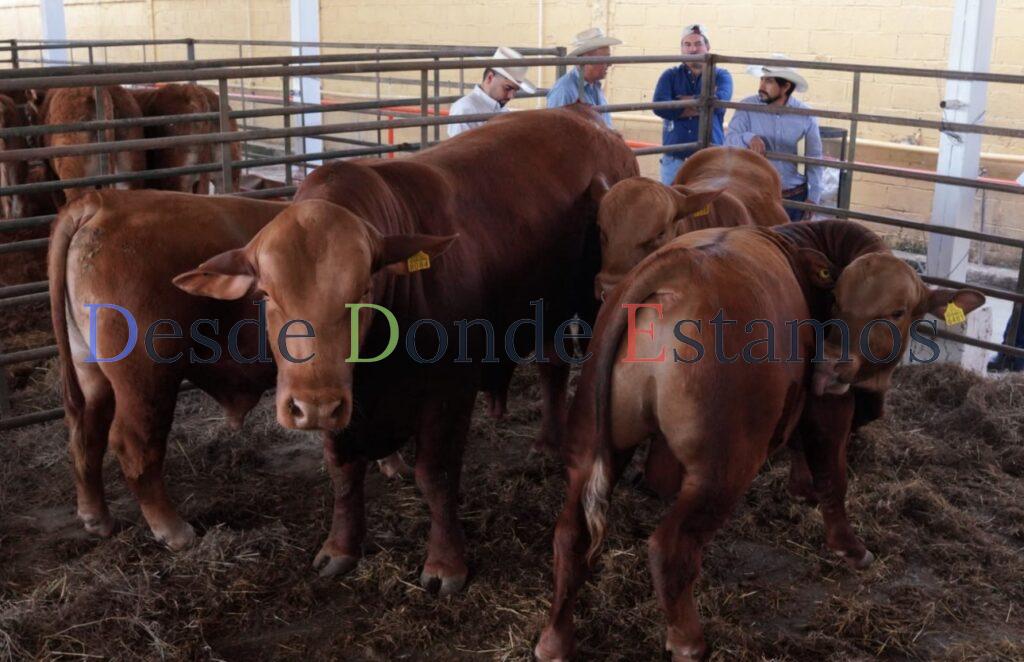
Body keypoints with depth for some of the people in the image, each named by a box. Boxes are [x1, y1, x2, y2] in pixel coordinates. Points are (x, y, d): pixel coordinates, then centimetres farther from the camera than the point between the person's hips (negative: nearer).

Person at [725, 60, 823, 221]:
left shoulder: (806, 115, -3)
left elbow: (814, 159, 3)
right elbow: (729, 139, -11)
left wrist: (813, 197, 0)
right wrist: (749, 137, -32)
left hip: (795, 196, 1)